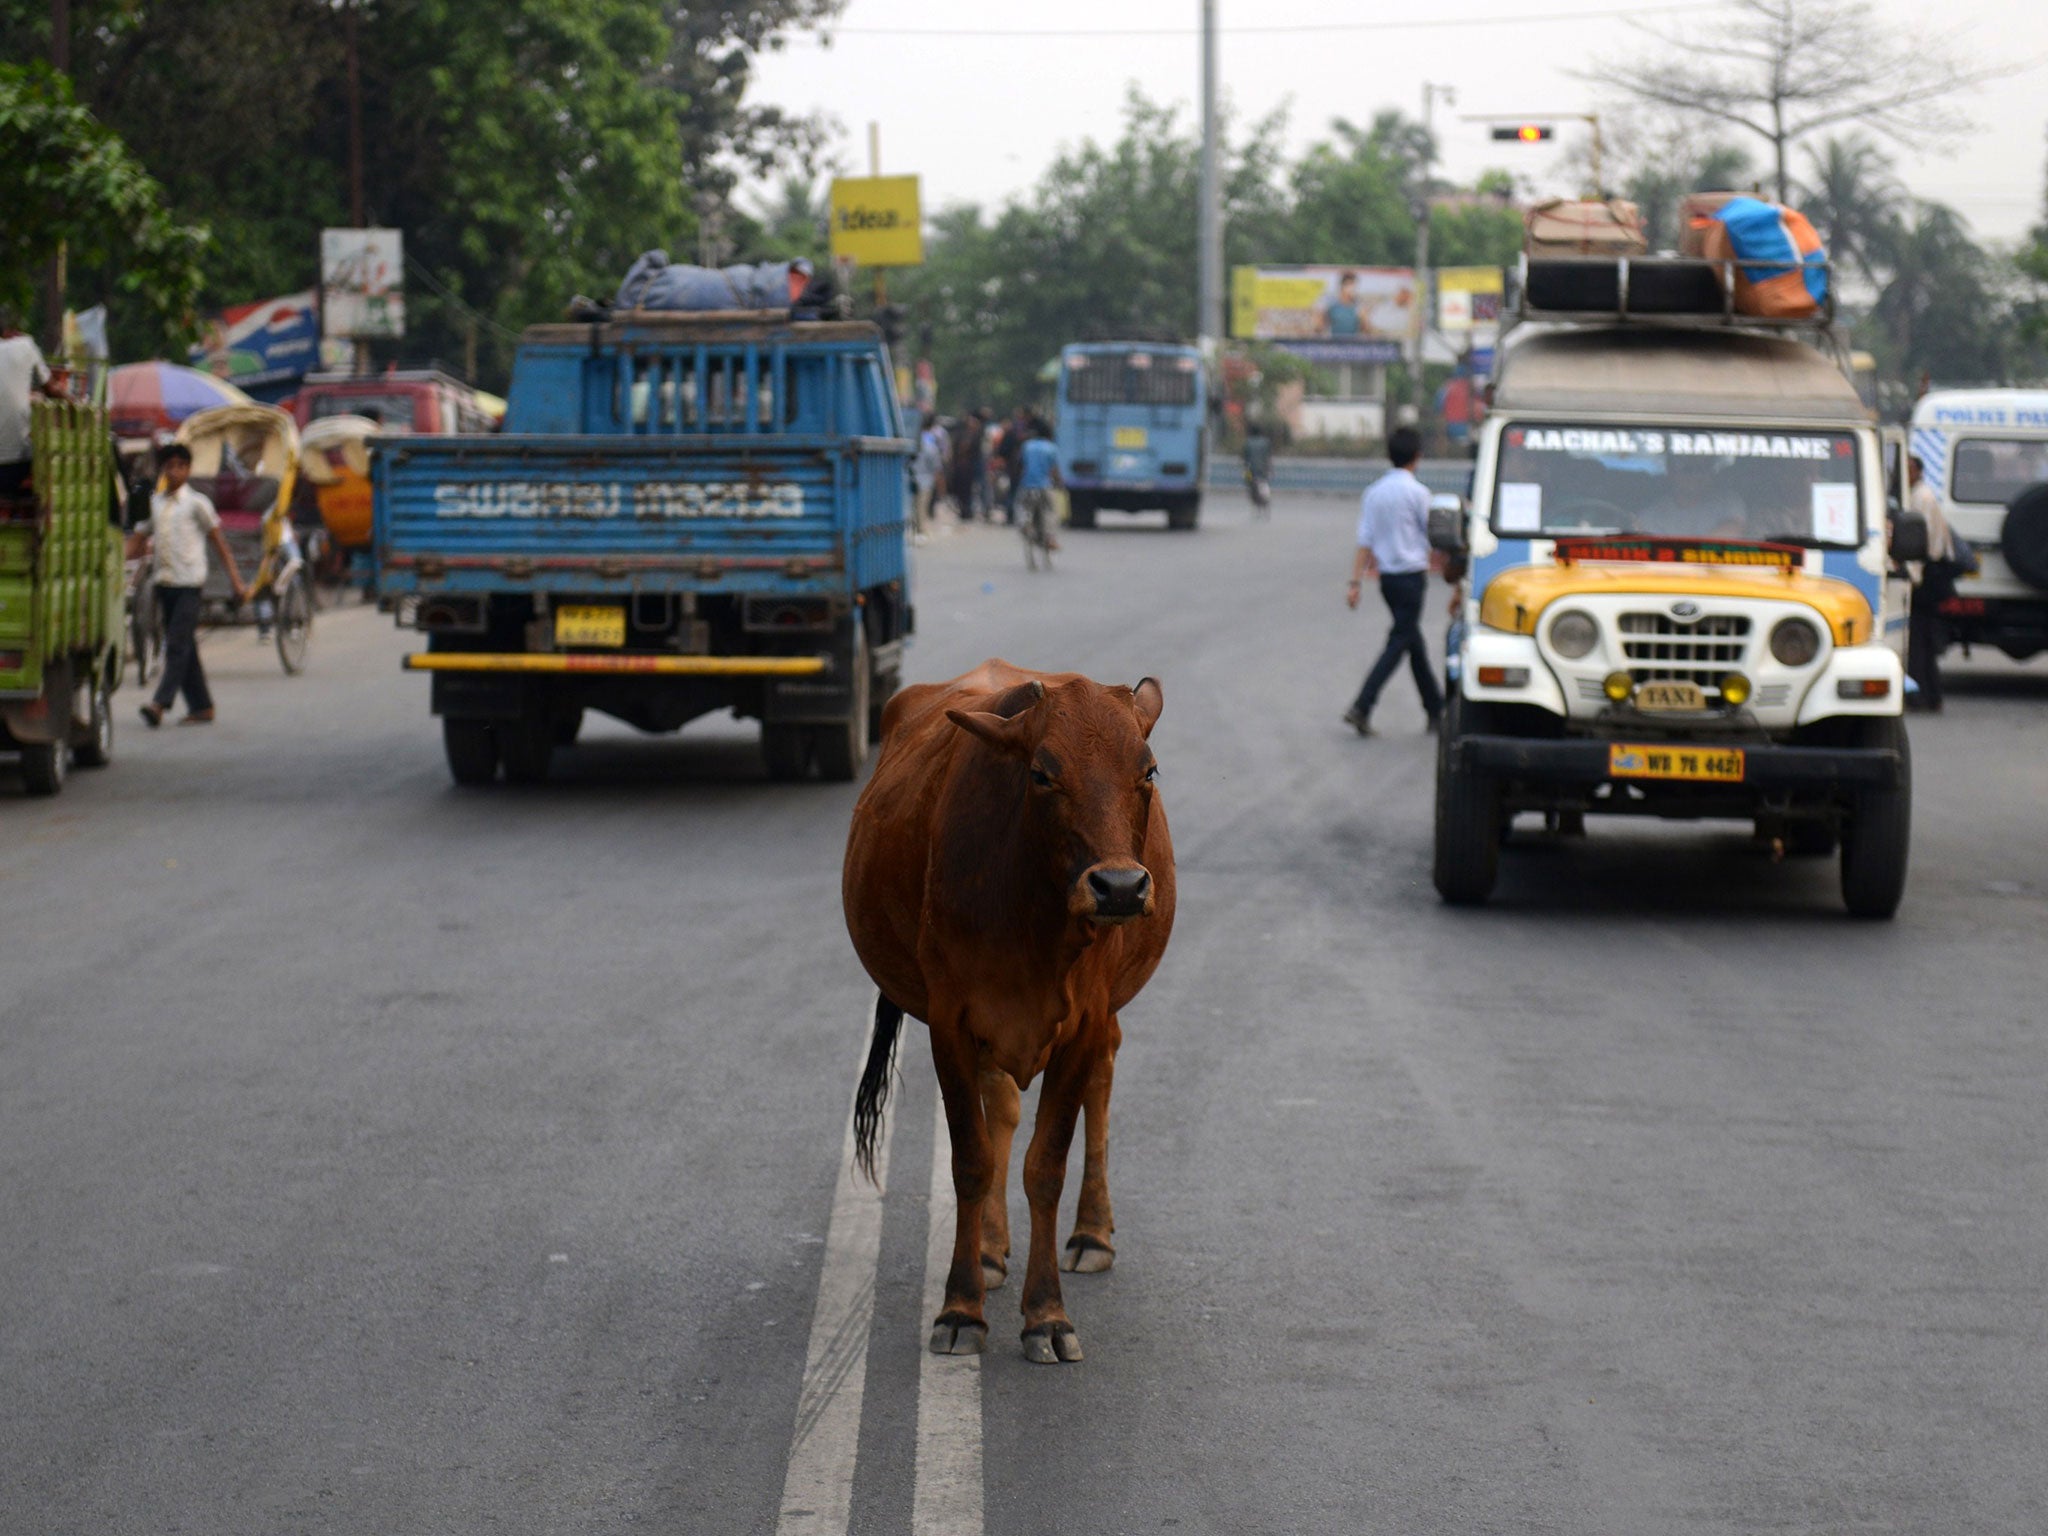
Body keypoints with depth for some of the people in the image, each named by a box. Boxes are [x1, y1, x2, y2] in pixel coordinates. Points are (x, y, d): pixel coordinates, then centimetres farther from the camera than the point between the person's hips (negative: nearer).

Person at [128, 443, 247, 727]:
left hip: (189, 583, -6)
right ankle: (201, 706, 14)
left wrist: (236, 581, -4)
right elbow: (138, 540, 17)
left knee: (178, 645, -13)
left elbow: (219, 542, 0)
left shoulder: (197, 504, -1)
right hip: (165, 583, 6)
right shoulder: (154, 503, 13)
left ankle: (160, 703, -22)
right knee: (184, 648, 8)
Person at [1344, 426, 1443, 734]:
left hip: (1386, 578, 6)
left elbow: (1365, 542, 2)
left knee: (1414, 640, 15)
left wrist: (1356, 582, 2)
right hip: (1412, 573, -6)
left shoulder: (1374, 492, 4)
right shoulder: (1417, 492, -11)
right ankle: (1362, 707, -16)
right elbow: (1432, 538, -4)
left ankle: (1435, 710, 22)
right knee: (1399, 644, -5)